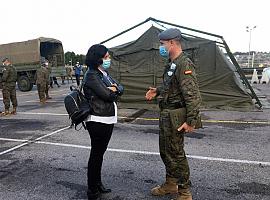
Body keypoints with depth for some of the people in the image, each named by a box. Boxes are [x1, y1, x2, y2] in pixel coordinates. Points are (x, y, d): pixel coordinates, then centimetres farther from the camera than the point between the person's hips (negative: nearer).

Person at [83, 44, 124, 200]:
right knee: (96, 154, 2)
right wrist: (114, 91, 0)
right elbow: (107, 95, -19)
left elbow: (121, 89, 9)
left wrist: (113, 88, -11)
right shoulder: (92, 75, -11)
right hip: (98, 121, -8)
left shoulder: (105, 74, 15)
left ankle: (98, 183, 31)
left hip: (109, 120, 8)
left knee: (100, 153, 17)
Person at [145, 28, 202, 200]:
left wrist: (191, 121, -25)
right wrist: (157, 91, 11)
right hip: (166, 115, 10)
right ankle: (171, 184, 37)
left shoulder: (184, 65, -19)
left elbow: (193, 95, -24)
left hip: (175, 117, -10)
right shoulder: (172, 64, 12)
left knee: (176, 154, 1)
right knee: (165, 151, 19)